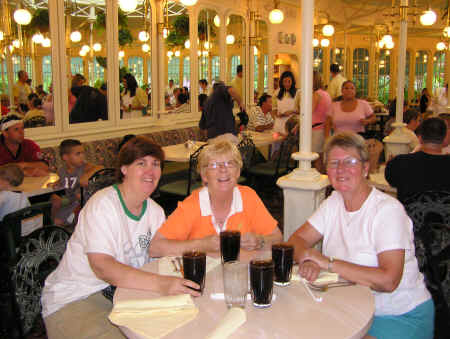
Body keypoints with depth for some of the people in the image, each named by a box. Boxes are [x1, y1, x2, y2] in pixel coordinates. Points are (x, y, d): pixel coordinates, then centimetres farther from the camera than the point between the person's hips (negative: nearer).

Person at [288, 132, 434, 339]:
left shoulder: (388, 209, -18)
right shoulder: (334, 202, 3)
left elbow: (388, 281, -27)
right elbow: (296, 239, 2)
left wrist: (327, 262, -23)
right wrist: (308, 260, -20)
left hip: (401, 317, -5)